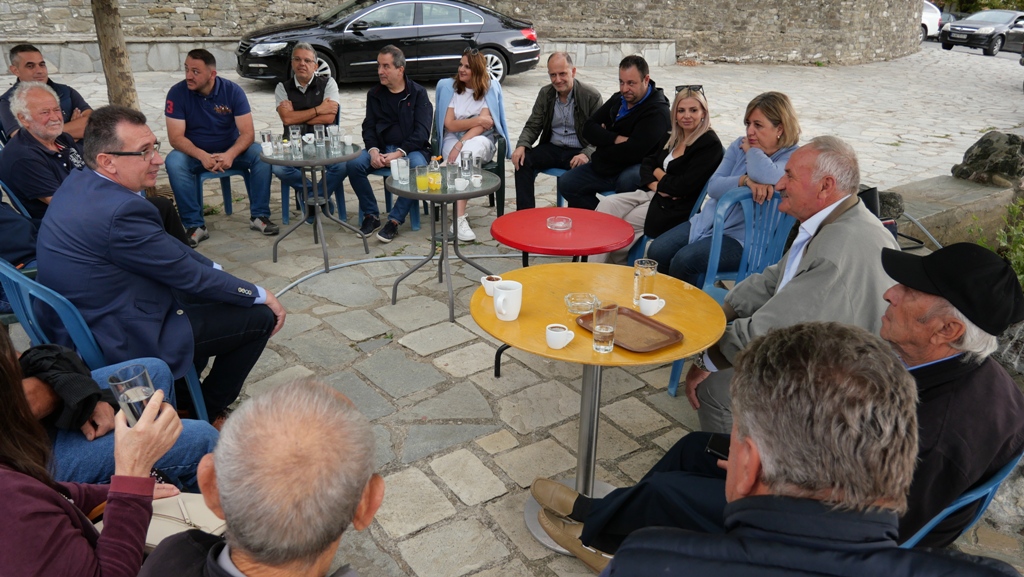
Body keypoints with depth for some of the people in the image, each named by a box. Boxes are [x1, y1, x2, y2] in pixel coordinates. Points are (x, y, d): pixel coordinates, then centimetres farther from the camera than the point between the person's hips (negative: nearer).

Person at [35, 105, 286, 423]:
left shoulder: (79, 182, 0)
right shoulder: (121, 211, -29)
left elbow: (163, 244, 10)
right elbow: (188, 275, -18)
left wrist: (216, 269, 8)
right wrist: (259, 294, -6)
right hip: (121, 341, -10)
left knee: (206, 286, 23)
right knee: (261, 317, -3)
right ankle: (207, 411, 18)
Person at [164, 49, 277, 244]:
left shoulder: (233, 91, -11)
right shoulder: (177, 93, -12)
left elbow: (247, 133, -16)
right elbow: (176, 137, -16)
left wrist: (230, 155, -36)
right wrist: (202, 156, -36)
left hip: (230, 150, 1)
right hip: (195, 152, 0)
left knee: (262, 154, -26)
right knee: (174, 162, -31)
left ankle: (259, 215, -16)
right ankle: (195, 225, -23)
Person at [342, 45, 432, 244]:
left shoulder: (418, 93, 1)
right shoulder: (374, 94, 14)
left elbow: (421, 131, -8)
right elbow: (368, 127, 10)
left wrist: (399, 153, -21)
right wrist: (373, 151, -12)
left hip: (410, 149, -3)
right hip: (381, 148, 3)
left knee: (418, 167, -37)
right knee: (354, 164, -24)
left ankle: (395, 221, -28)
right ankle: (371, 215, -9)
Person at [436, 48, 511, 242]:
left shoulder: (490, 88, 2)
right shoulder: (448, 87, 6)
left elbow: (484, 125, -10)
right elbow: (449, 124, -1)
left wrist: (461, 145, -22)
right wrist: (477, 120, -11)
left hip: (480, 141, -1)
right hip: (452, 140, 1)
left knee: (469, 152, -37)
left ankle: (459, 219, -38)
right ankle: (460, 218, -35)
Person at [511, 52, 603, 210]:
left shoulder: (592, 97, -5)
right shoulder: (545, 94, 8)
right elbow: (533, 126, 11)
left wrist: (586, 154, -27)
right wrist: (521, 145, -11)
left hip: (578, 151, -4)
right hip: (552, 148, 4)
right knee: (522, 161, -22)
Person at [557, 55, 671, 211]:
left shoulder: (657, 112, -17)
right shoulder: (619, 99, 10)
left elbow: (631, 152, -27)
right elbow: (588, 128, 2)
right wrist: (616, 139, -17)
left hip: (634, 170, -8)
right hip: (606, 166, 8)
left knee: (627, 181, -41)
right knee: (566, 183, 1)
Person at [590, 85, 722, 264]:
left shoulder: (710, 145, -11)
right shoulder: (675, 137, 14)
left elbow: (684, 186, -19)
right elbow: (647, 163, 14)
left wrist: (659, 175, -2)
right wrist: (654, 184, -7)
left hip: (676, 208, -8)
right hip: (653, 194, 8)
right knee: (607, 204, -14)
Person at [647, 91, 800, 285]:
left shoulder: (792, 157, -8)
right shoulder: (739, 145, 8)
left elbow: (768, 177, -32)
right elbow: (713, 186, -2)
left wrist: (752, 151, -11)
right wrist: (745, 180, -22)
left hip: (742, 237, -6)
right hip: (708, 221, 6)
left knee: (685, 260, -27)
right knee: (657, 252, -11)